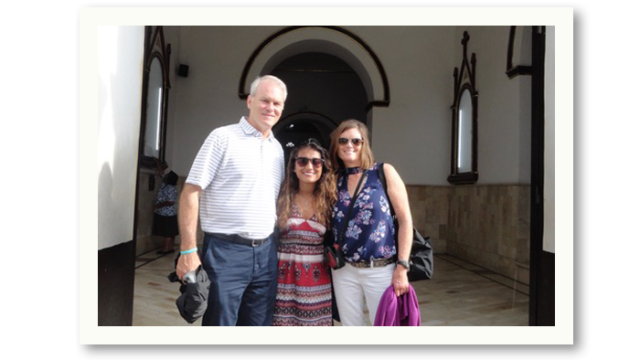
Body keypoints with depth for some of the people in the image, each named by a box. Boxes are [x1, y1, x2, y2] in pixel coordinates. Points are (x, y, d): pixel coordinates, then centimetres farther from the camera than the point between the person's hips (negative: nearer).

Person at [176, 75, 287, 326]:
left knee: (259, 325, 15)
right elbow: (191, 192, -10)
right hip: (225, 251, -6)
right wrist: (188, 251, -16)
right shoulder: (223, 137, -6)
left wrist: (277, 245, 12)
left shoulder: (277, 148, 12)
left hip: (266, 252, 6)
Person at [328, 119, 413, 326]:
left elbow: (405, 220, -6)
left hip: (381, 270, -3)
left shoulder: (384, 172, -4)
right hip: (344, 271, 4)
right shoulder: (335, 181, 7)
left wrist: (402, 267, -11)